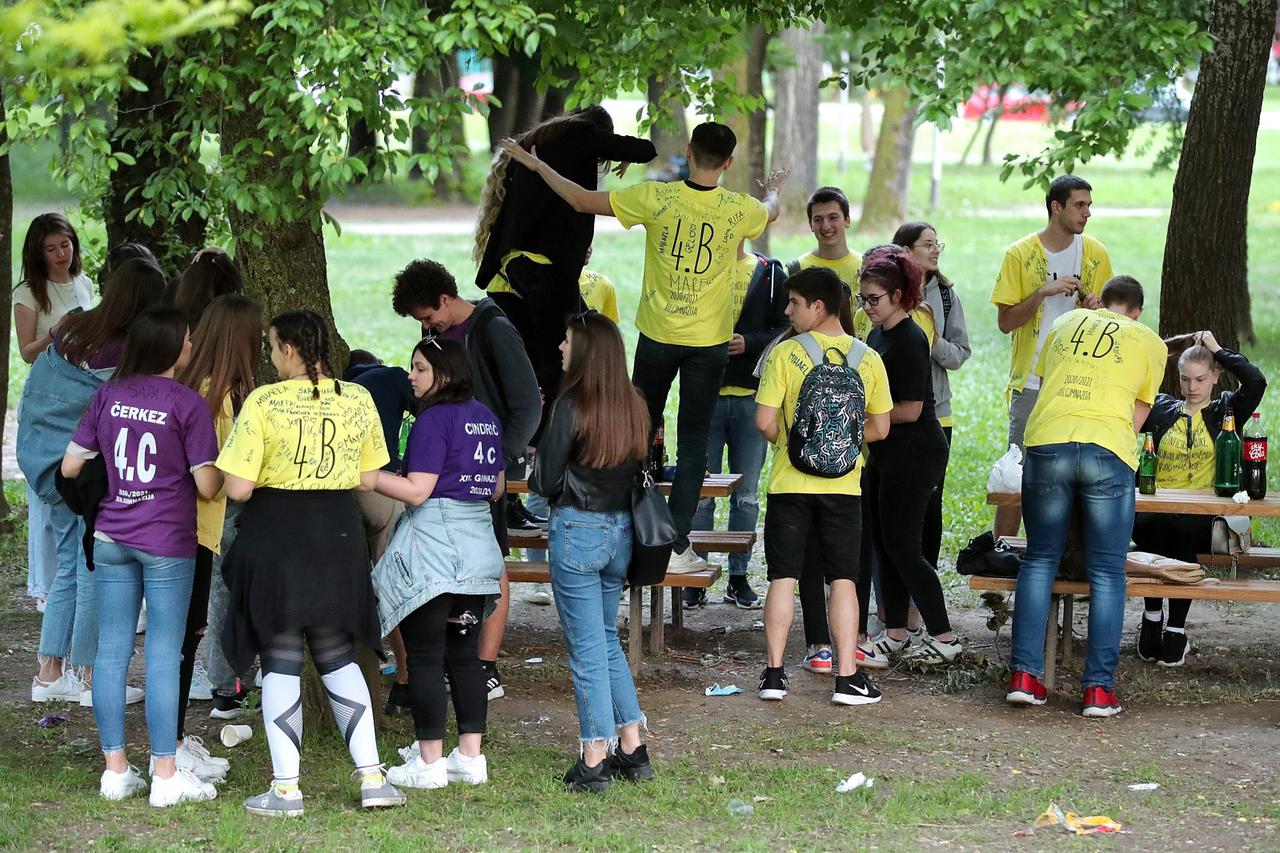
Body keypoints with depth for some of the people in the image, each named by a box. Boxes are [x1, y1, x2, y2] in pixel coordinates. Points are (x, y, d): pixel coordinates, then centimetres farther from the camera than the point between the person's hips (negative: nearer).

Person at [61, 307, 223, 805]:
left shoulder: (108, 395, 4)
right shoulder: (187, 404, -9)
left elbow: (70, 468, 6)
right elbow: (207, 486, -11)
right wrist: (220, 468, 10)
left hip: (111, 537, 5)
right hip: (167, 541, -4)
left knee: (112, 650, 7)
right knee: (163, 654, -1)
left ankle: (115, 769, 11)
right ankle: (165, 775, 2)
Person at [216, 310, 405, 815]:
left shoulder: (264, 403, -14)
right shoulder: (357, 400, -1)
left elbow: (238, 488, -16)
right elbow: (369, 480, 6)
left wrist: (274, 473, 5)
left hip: (276, 535, -4)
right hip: (338, 536, 4)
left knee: (280, 663, 5)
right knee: (338, 657, 16)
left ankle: (285, 790, 7)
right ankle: (372, 778, 11)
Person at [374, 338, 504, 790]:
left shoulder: (434, 419, -13)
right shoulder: (486, 418, 12)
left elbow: (417, 491, -17)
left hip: (434, 545, -8)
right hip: (476, 545, 8)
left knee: (425, 655, -3)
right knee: (465, 654, 12)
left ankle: (429, 762, -2)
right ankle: (470, 756, 12)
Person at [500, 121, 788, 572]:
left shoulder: (657, 197, -13)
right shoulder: (739, 209, -7)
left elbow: (582, 200, -5)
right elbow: (771, 212, 20)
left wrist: (536, 164, 9)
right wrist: (773, 190, 44)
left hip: (658, 334, 0)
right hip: (710, 340, 0)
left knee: (640, 430, 18)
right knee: (692, 442, 4)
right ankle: (677, 546, 1)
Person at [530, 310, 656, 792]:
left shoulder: (572, 407, -16)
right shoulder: (634, 407, 3)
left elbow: (546, 481, -11)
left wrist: (538, 465, 9)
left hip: (577, 531, -6)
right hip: (620, 531, 6)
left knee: (586, 648, 0)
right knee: (607, 639, 19)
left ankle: (594, 760, 3)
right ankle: (632, 749, 17)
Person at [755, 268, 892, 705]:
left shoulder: (786, 353, -9)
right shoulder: (868, 358, 0)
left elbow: (764, 421, -12)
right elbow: (879, 428, 5)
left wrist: (786, 440, 9)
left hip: (791, 483, -2)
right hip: (844, 487, 2)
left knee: (783, 578, 5)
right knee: (843, 579, 5)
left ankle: (774, 673, 5)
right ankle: (847, 677, 2)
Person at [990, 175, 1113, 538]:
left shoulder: (1095, 255, 7)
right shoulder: (1019, 255, -2)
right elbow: (1005, 321, -5)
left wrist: (1095, 308, -6)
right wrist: (1043, 292, -18)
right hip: (1031, 382, -3)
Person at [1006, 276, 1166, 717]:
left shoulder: (1067, 322, 22)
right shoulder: (1150, 343, 16)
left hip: (1046, 444, 2)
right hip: (1108, 450, -2)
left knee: (1039, 561, 13)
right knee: (1107, 574, 5)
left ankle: (1024, 675, 6)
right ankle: (1099, 688, 0)